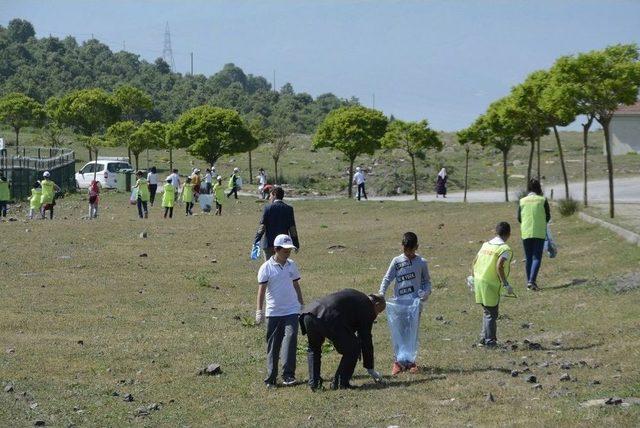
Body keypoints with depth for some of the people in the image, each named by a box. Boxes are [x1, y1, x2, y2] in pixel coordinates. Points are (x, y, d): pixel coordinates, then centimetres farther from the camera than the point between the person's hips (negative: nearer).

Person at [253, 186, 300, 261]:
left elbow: (262, 226, -8)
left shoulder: (268, 208, -7)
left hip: (269, 243, -2)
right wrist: (296, 244, 7)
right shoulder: (289, 209, 0)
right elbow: (292, 229, 0)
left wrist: (256, 241, -3)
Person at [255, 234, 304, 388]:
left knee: (290, 339, -14)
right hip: (273, 312, -2)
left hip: (291, 311, 2)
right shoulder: (266, 268, -5)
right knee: (273, 346, 5)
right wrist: (259, 311, -15)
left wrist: (302, 306, 21)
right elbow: (261, 290, -8)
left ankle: (288, 375, -14)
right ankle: (271, 378, 11)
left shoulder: (292, 265, 7)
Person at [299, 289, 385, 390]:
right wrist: (370, 369, 21)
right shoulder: (368, 309, 12)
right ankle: (341, 382, 11)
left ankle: (314, 382, 23)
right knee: (353, 348, 11)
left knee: (313, 348, 31)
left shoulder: (352, 294, 34)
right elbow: (366, 340, 13)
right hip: (329, 319, -7)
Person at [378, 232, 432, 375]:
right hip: (399, 302, 0)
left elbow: (427, 281, 11)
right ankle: (398, 361, 7)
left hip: (415, 303, 0)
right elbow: (387, 278, 1)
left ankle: (410, 361, 15)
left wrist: (426, 292, -9)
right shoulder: (397, 261, 2)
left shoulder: (421, 263, 3)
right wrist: (381, 292, -15)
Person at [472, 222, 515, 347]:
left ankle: (484, 338, 23)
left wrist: (474, 279, 23)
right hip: (491, 285, -7)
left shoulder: (486, 245, 11)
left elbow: (474, 262, 13)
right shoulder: (505, 249, -10)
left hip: (479, 281, 7)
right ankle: (489, 341, 5)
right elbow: (499, 266, -23)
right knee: (492, 314, 3)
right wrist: (506, 285, -19)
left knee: (487, 312, 19)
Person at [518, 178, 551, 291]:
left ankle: (529, 282, 15)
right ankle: (532, 281, -17)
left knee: (528, 258, 12)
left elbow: (519, 218, 6)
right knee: (537, 258, -1)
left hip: (526, 233, 2)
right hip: (540, 233, -2)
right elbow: (548, 217, 2)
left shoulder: (522, 201, 1)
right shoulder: (542, 200, -5)